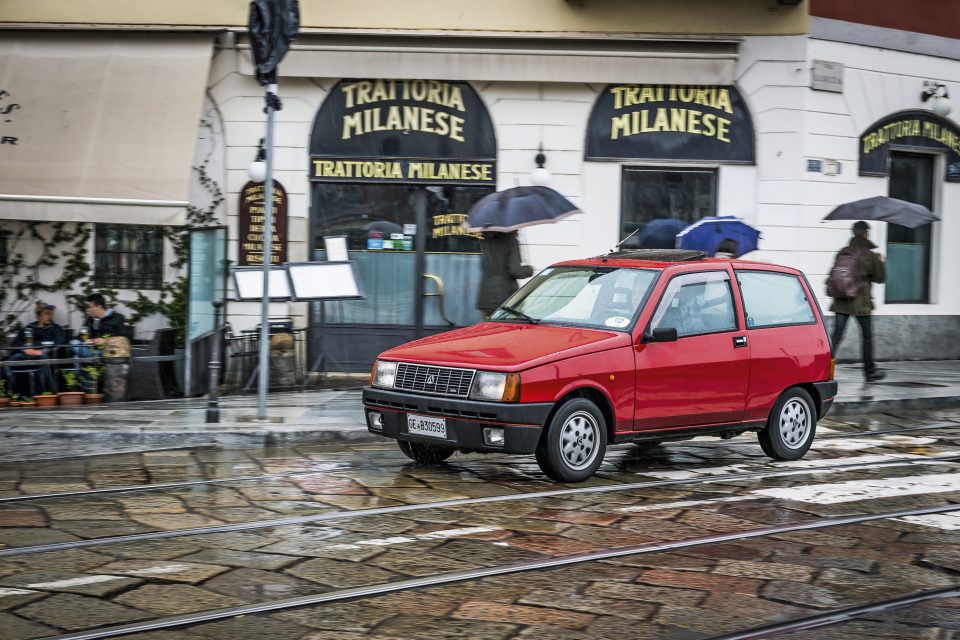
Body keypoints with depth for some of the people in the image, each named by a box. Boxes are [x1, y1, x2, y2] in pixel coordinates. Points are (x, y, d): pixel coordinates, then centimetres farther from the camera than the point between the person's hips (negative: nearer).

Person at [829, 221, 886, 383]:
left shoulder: (842, 252, 2)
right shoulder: (870, 255, -9)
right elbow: (880, 278, 1)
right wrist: (880, 263, 16)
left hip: (841, 302, 3)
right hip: (861, 302, -3)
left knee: (836, 336, 0)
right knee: (867, 336, 12)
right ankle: (870, 372, 21)